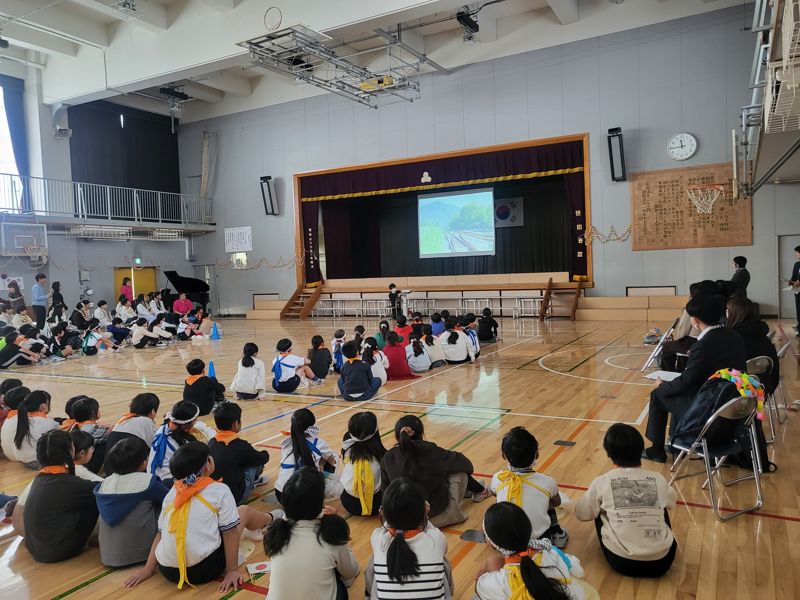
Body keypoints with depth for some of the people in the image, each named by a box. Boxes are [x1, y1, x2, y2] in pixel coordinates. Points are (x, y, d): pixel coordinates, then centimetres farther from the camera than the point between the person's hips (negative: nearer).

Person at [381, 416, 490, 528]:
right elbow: (463, 462, -5)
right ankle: (480, 491, 41)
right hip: (440, 514, -4)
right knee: (460, 469, 15)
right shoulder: (430, 451, -19)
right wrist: (468, 468, 18)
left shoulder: (388, 459, -12)